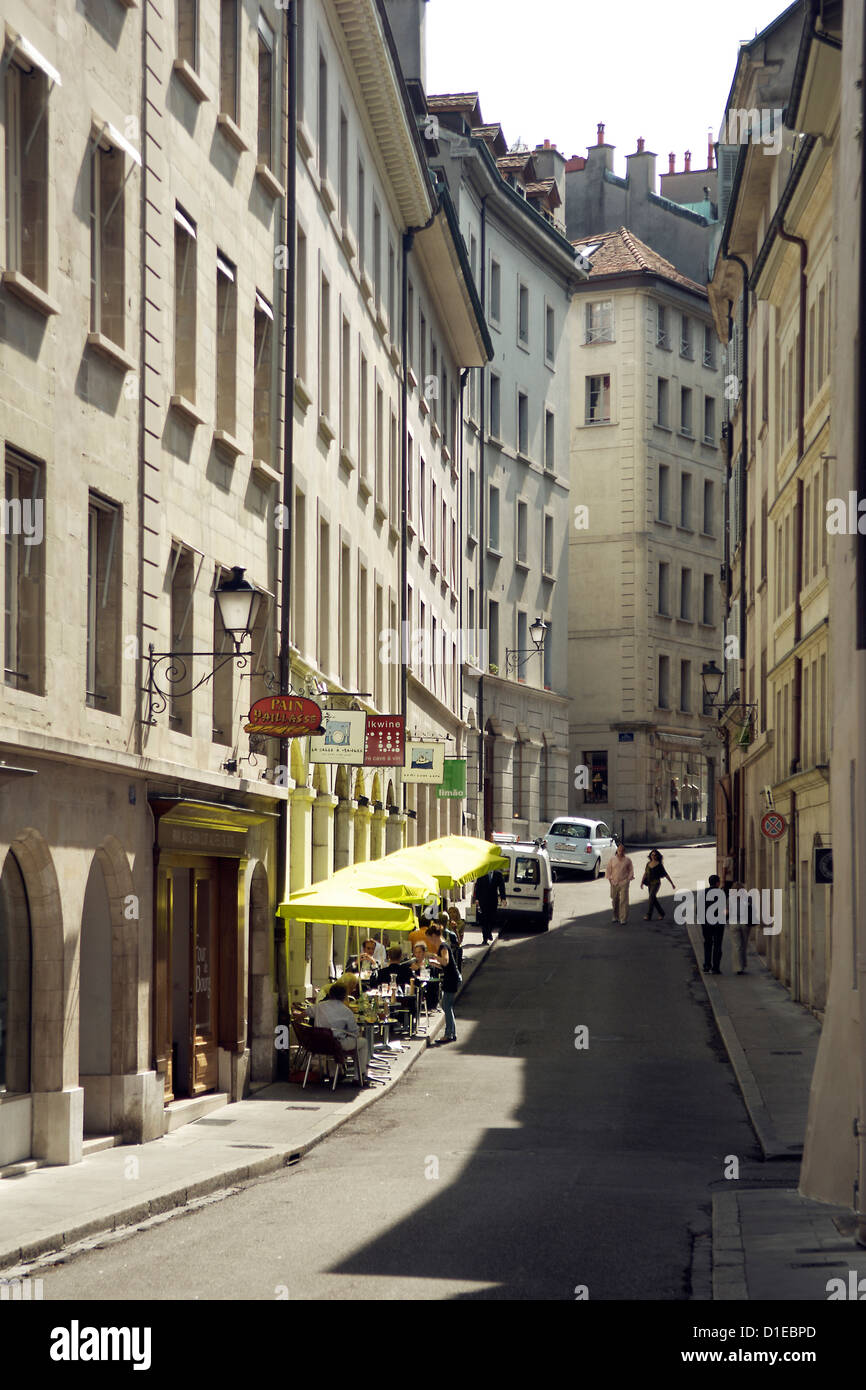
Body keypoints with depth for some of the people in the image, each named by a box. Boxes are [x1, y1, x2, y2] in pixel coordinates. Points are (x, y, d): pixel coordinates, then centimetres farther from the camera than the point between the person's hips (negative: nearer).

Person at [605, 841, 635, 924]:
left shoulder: (627, 860, 0)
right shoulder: (612, 859, 3)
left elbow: (631, 870, 8)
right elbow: (608, 869, 9)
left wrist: (628, 879, -1)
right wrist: (609, 879, 2)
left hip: (624, 882, -2)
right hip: (614, 882, 2)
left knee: (623, 901, -8)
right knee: (614, 900, 9)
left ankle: (623, 919, -6)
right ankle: (616, 916, 26)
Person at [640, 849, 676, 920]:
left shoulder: (659, 865, -9)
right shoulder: (648, 863, 7)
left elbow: (666, 875, -4)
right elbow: (645, 873, 9)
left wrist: (672, 883, 0)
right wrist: (642, 882, -3)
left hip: (656, 883, -6)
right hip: (650, 883, 6)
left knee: (651, 898, -18)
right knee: (654, 899, 14)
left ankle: (648, 916, -20)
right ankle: (661, 913, 33)